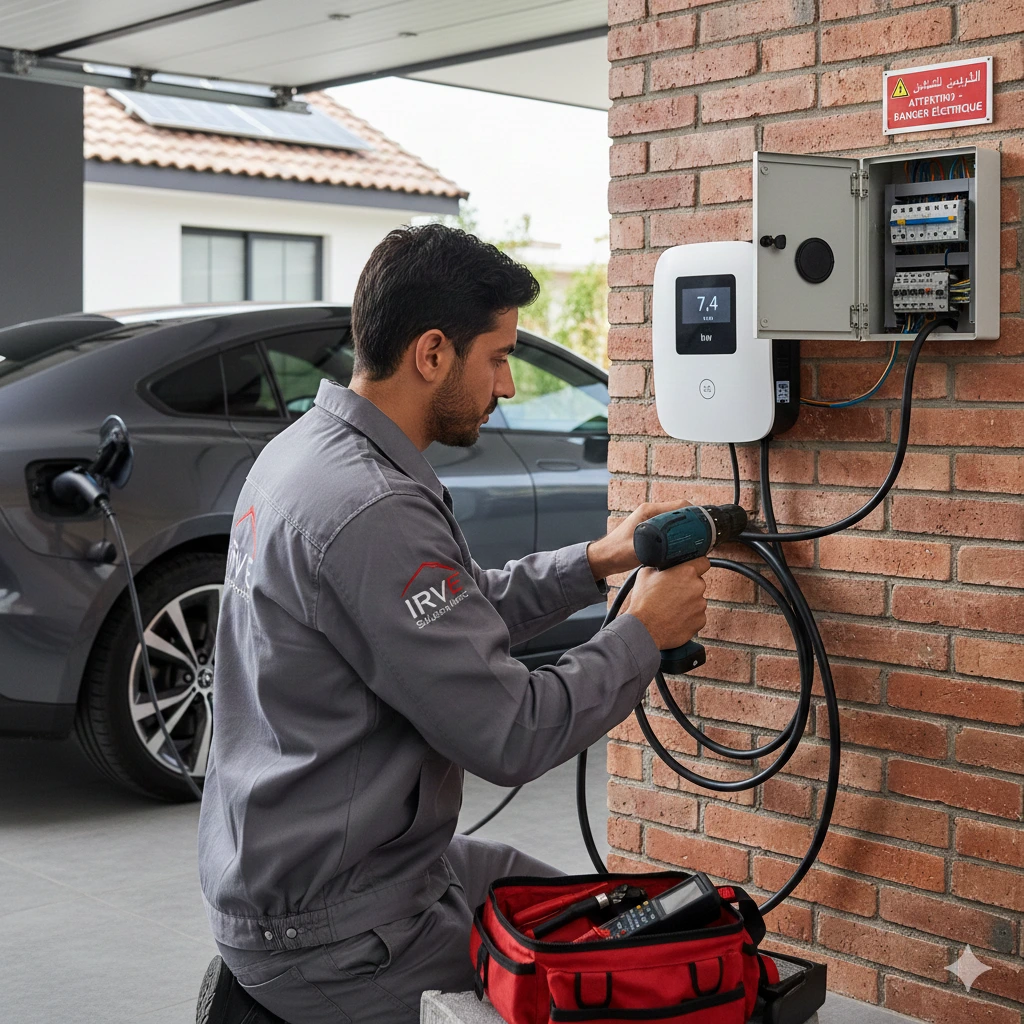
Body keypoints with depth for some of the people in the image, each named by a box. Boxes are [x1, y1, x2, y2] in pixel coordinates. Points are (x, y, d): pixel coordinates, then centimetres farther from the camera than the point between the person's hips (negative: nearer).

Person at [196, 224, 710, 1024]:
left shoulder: (303, 448, 5)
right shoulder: (372, 512, -25)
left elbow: (455, 619, 16)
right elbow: (510, 737, -23)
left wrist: (593, 563, 9)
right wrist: (645, 633, -10)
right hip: (329, 923, -10)